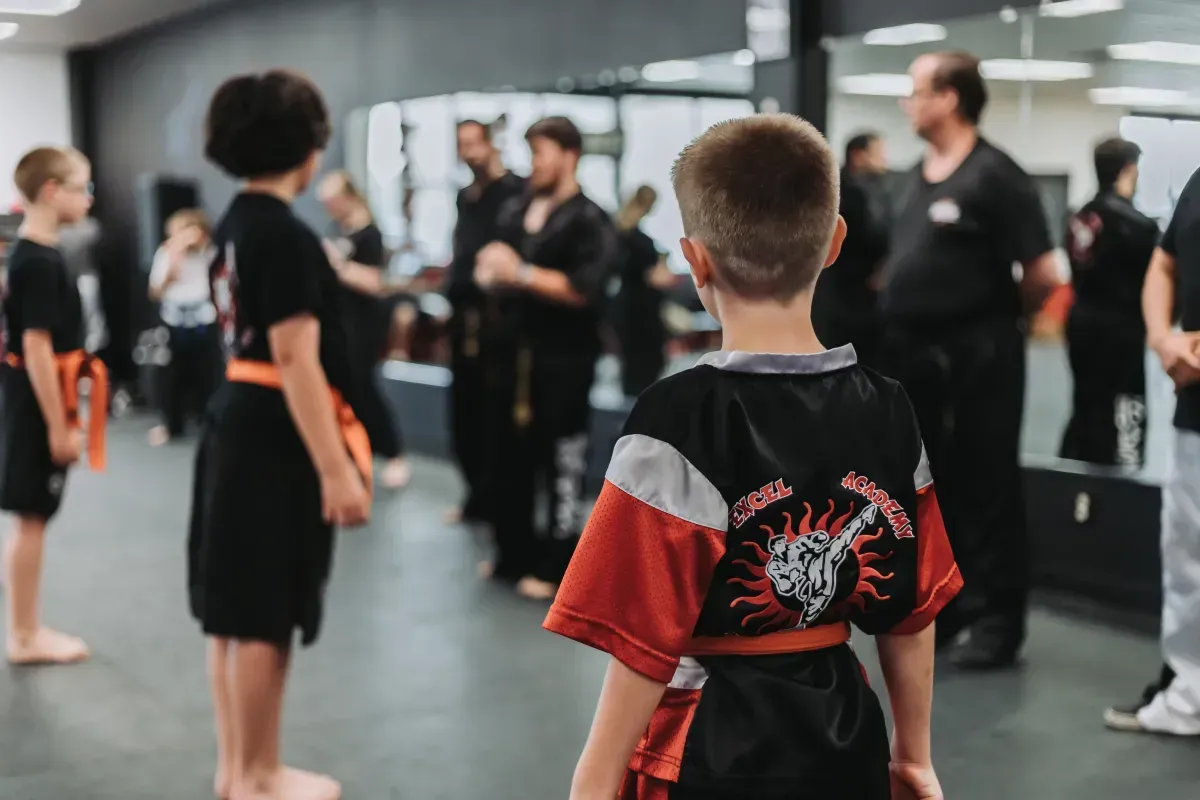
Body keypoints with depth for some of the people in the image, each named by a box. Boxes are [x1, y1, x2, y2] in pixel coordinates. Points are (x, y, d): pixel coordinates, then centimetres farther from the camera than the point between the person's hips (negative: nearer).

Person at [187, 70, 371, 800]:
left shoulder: (236, 224, 10)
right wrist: (337, 469, -21)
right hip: (278, 439, -10)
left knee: (233, 610, 16)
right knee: (263, 617, 1)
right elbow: (295, 361, -22)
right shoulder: (286, 235, -19)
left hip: (236, 426, 10)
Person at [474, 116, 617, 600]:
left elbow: (585, 290, -20)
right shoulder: (516, 212, 12)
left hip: (563, 360, -7)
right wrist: (490, 271, -3)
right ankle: (516, 555, 28)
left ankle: (557, 568, 6)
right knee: (506, 456, 14)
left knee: (562, 465, -3)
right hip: (515, 352, 8)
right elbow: (491, 270, 20)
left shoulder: (589, 221, -10)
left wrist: (521, 273, -20)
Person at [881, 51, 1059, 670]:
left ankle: (995, 620, 8)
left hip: (976, 357, -8)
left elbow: (1043, 274, -14)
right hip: (915, 356, 8)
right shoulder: (918, 177, 11)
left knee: (986, 491, 0)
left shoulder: (995, 176, -13)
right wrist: (896, 304, 9)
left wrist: (998, 316, 0)